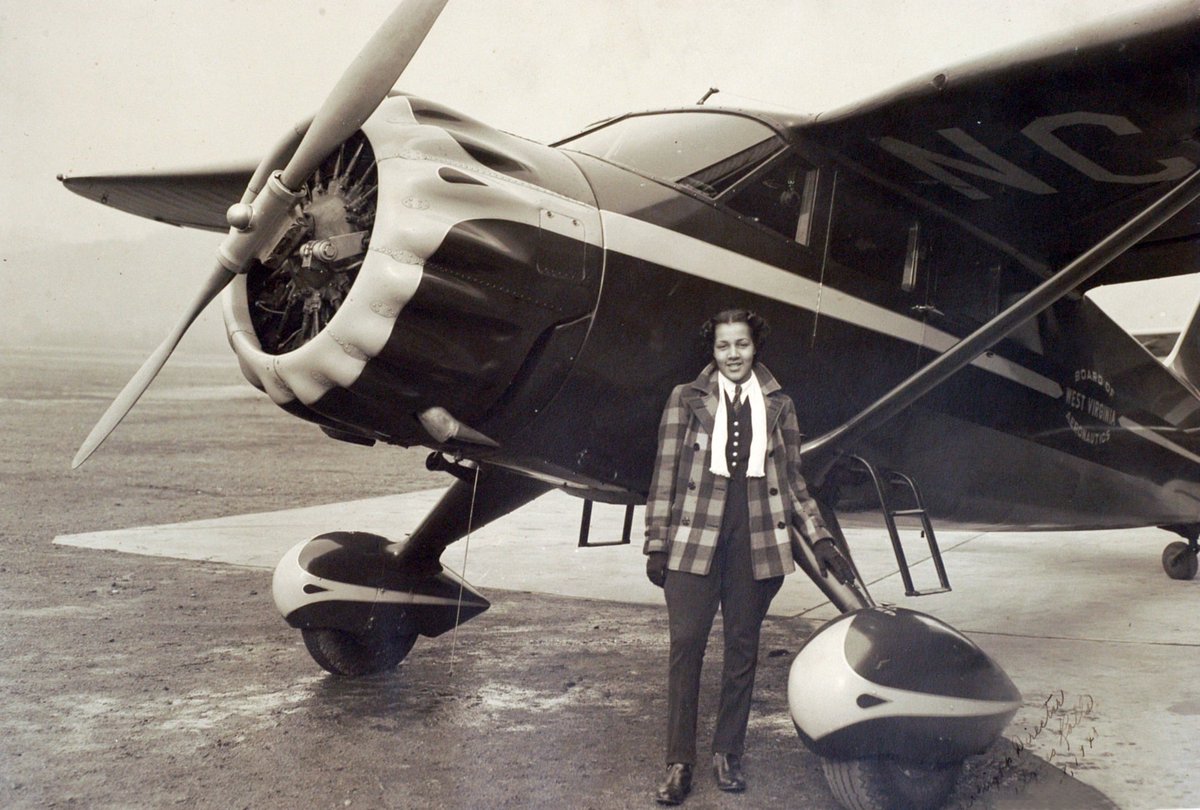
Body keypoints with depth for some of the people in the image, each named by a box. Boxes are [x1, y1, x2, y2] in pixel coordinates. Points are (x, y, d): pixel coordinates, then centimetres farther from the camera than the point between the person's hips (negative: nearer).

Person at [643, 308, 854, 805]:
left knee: (742, 647, 8)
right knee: (686, 645, -4)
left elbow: (793, 483, 14)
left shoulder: (778, 406, 10)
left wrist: (820, 540, 6)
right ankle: (679, 764, 6)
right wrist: (657, 544, -1)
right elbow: (666, 475, 3)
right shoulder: (687, 399, 4)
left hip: (756, 541, 2)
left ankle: (727, 754, 22)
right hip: (696, 537, -2)